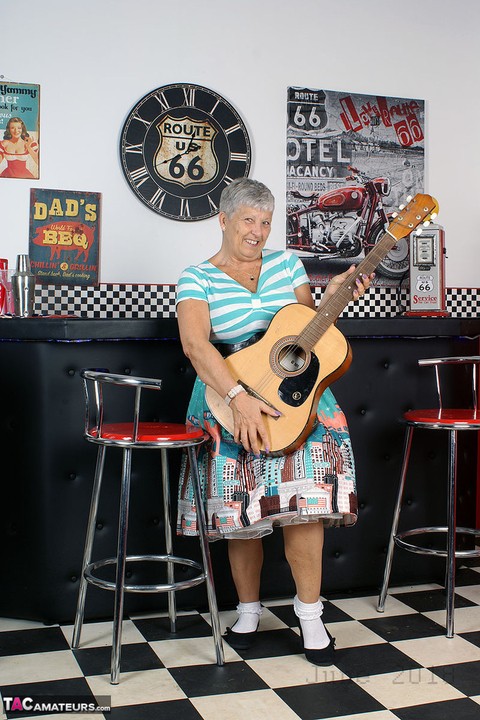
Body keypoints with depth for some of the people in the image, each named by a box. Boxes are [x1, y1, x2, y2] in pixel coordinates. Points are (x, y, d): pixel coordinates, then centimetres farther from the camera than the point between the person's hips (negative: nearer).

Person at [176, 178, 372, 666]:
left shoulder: (286, 263, 12)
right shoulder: (198, 277, 0)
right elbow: (195, 342, -15)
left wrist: (332, 297, -6)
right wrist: (238, 398, -27)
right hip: (227, 396, -2)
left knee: (302, 495, -15)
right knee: (242, 502, -5)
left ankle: (309, 612, 0)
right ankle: (248, 609, 17)